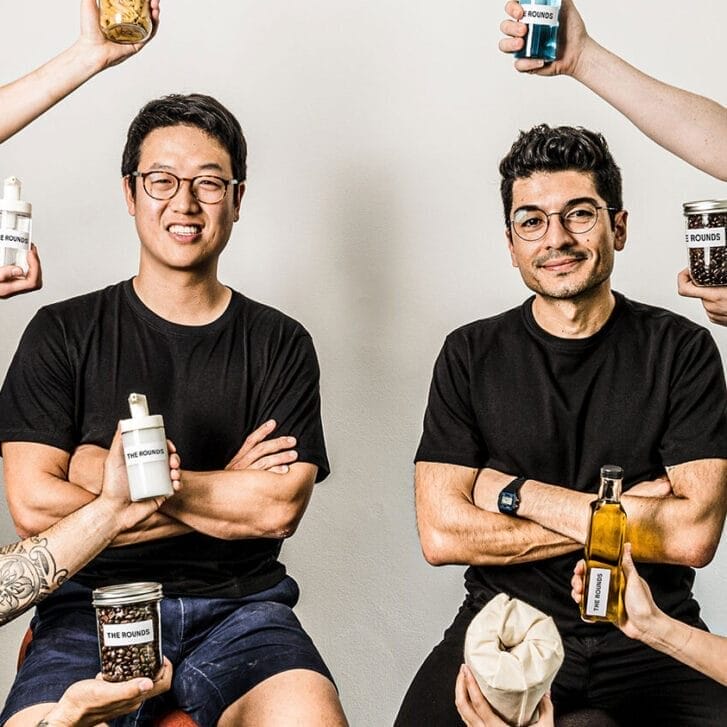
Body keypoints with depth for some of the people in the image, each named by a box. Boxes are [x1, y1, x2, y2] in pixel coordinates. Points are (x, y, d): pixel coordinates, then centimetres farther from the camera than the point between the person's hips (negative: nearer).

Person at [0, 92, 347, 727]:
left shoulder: (280, 344, 7)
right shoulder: (63, 333, 5)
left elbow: (281, 508, -5)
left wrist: (118, 476, -9)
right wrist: (230, 492, -5)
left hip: (241, 610, 1)